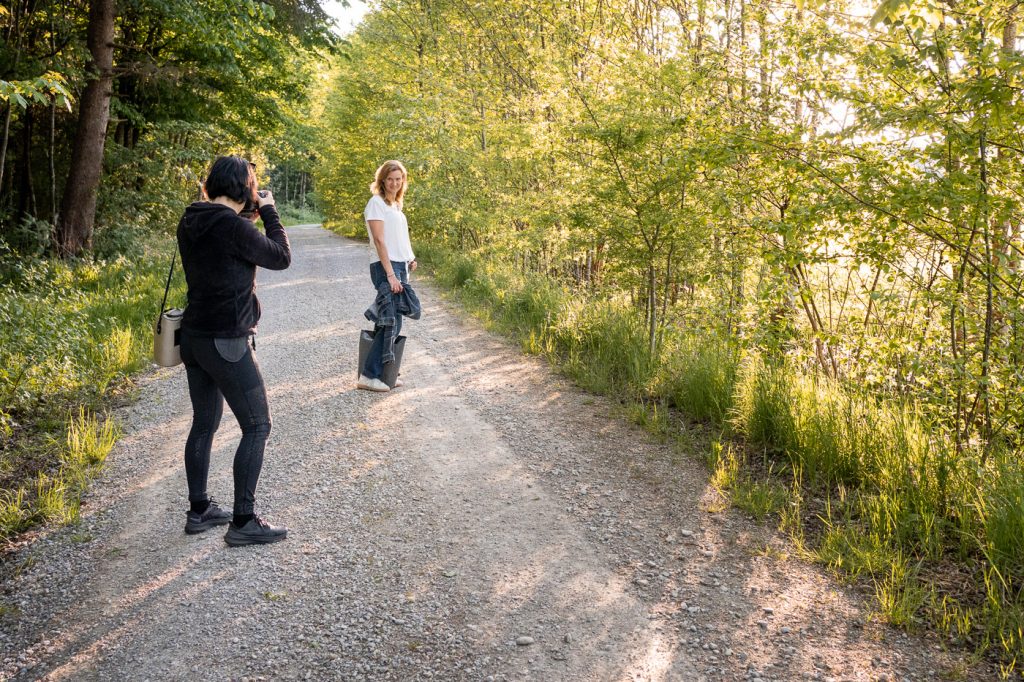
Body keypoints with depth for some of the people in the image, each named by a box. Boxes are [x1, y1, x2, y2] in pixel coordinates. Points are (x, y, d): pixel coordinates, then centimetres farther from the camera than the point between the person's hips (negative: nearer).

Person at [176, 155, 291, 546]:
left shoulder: (190, 223, 5)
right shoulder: (234, 227, -20)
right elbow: (281, 258, -9)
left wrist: (254, 213, 11)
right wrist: (268, 210, 0)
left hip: (194, 336, 9)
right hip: (226, 342, -9)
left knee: (204, 424, 17)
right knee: (257, 426, 1)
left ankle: (199, 511, 27)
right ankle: (243, 522, 4)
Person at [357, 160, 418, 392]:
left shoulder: (395, 205, 19)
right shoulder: (376, 203, -7)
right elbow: (379, 240, -15)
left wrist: (410, 259, 6)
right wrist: (390, 274, -21)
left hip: (400, 267, 8)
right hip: (385, 268, -8)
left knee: (395, 321, 7)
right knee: (391, 322, -13)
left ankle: (385, 373, 13)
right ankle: (369, 375, -8)